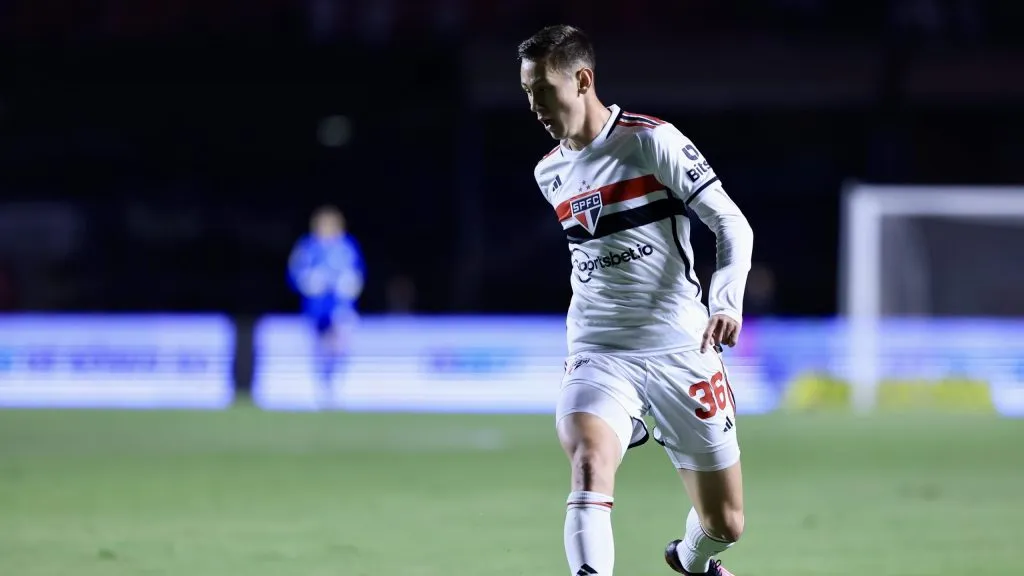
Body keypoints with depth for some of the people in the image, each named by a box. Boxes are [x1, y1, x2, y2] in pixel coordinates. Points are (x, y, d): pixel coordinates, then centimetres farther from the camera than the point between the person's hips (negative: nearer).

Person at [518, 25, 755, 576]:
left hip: (680, 350, -3)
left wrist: (727, 300, -27)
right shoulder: (550, 174, 8)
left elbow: (732, 224, -11)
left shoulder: (653, 141, -9)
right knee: (590, 466, -30)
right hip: (598, 353, 3)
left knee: (724, 524, 9)